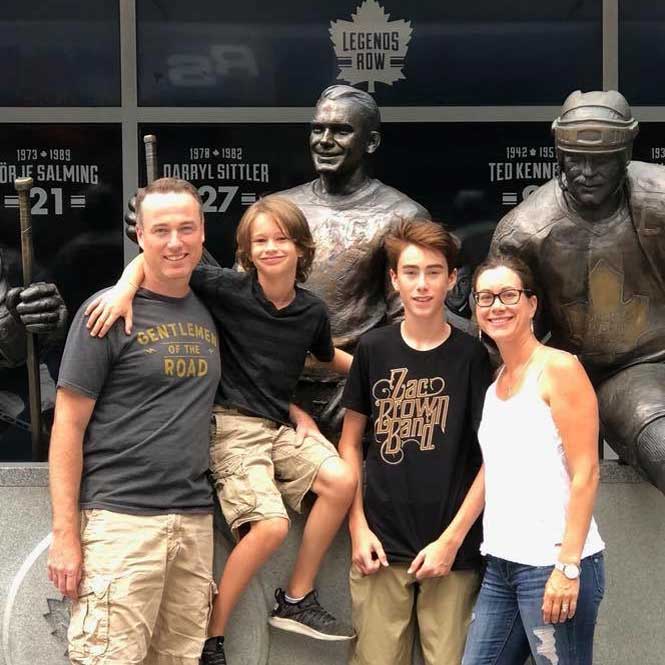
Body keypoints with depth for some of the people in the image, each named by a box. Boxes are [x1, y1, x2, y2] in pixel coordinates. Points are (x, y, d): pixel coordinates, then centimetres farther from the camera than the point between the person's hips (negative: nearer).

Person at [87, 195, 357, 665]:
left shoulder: (312, 311, 3)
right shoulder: (228, 289, -11)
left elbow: (330, 356, 26)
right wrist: (126, 288, -30)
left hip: (279, 425, 5)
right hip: (231, 425, -5)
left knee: (342, 480, -17)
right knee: (270, 525, -22)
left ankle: (297, 600, 1)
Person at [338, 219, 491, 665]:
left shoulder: (471, 356, -2)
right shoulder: (374, 349, 3)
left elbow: (491, 457, -2)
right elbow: (351, 442, 9)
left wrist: (452, 539, -7)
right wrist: (358, 527, 1)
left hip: (453, 551, -1)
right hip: (381, 545, 1)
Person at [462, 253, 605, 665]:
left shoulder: (559, 369, -6)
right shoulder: (496, 383, 15)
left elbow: (585, 473, -11)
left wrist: (568, 566, -18)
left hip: (553, 564, -7)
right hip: (501, 565, 7)